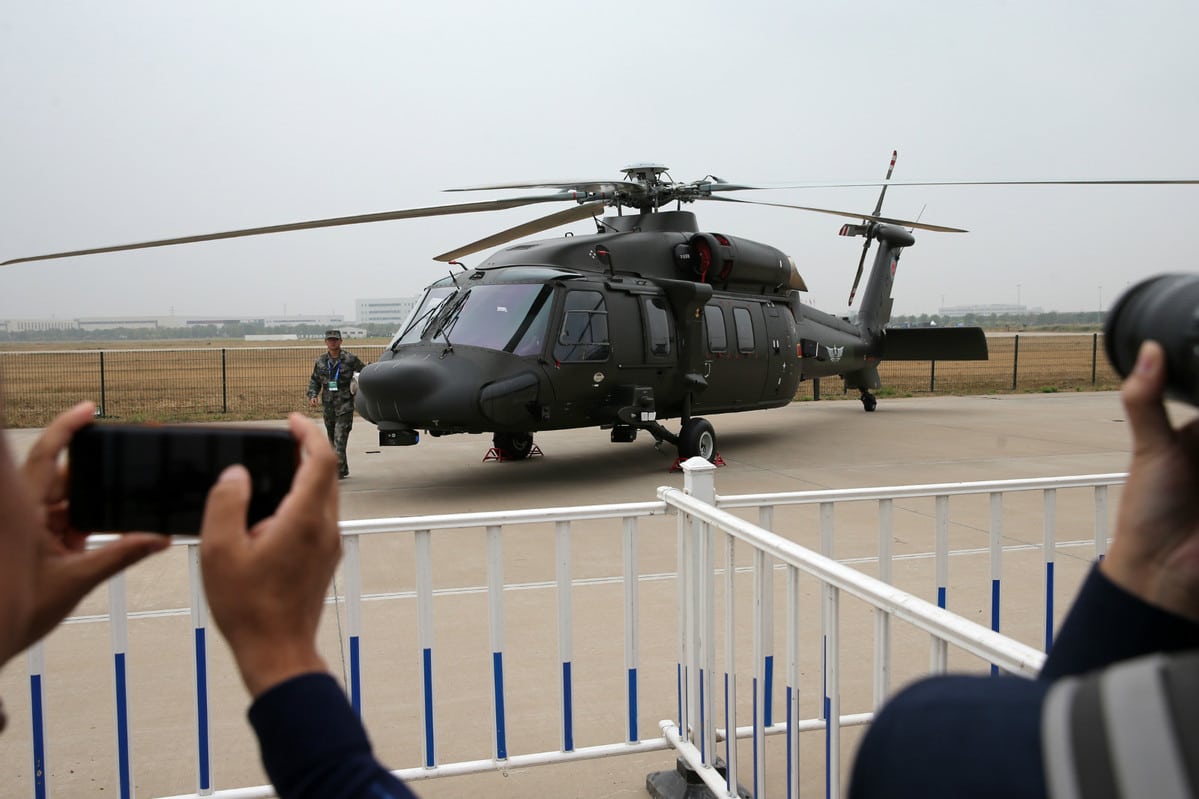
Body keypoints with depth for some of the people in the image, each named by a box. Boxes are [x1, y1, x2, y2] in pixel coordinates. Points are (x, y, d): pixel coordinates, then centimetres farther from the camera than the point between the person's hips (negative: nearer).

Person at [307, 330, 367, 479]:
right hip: (328, 405, 5)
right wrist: (312, 396, -1)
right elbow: (314, 380, 15)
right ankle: (344, 471, 26)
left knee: (339, 440, -14)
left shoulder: (350, 359, -4)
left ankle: (336, 474, -15)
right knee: (333, 440, 13)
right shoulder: (321, 361, 8)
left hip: (345, 405, -5)